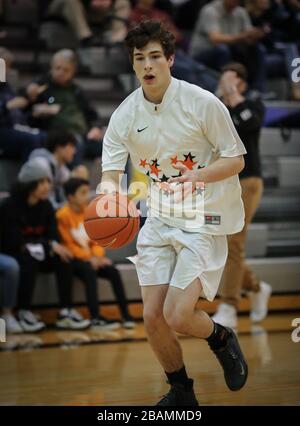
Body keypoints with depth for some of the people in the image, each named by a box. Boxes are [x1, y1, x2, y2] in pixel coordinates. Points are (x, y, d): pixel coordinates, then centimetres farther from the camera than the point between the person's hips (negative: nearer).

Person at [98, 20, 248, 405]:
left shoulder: (202, 103, -15)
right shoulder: (125, 114, -3)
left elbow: (236, 160, -10)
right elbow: (110, 173, -7)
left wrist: (200, 175, -29)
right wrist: (107, 191, -31)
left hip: (203, 221, -5)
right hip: (159, 219, 5)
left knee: (177, 315, -16)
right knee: (153, 316, 2)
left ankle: (221, 338, 19)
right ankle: (181, 392, 26)